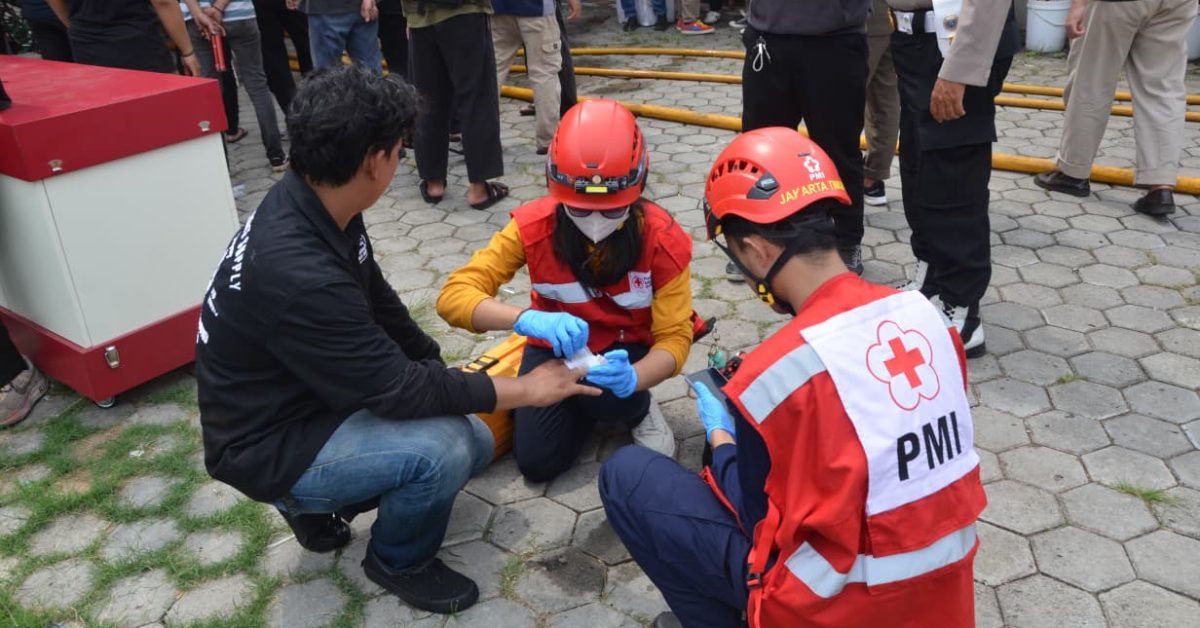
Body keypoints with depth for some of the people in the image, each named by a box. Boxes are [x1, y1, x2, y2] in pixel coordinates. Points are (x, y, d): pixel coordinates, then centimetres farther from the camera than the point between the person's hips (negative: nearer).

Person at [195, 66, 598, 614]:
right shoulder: (297, 274, -36)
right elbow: (397, 390, -29)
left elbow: (380, 305, 8)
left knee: (475, 443, 5)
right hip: (271, 444, -9)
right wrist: (525, 389, -20)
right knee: (442, 448, -28)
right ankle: (399, 561, 3)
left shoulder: (313, 206, -7)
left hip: (312, 399, 9)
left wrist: (443, 370, 6)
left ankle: (318, 503, 18)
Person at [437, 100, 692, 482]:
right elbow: (454, 296, -28)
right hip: (557, 345, 1)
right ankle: (583, 405, 20)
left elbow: (674, 336, -22)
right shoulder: (533, 225, -23)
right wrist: (526, 318, -49)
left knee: (613, 391, -34)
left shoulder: (662, 238, -24)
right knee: (537, 461, -12)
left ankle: (639, 409, 4)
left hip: (626, 348, -1)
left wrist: (632, 378, -46)